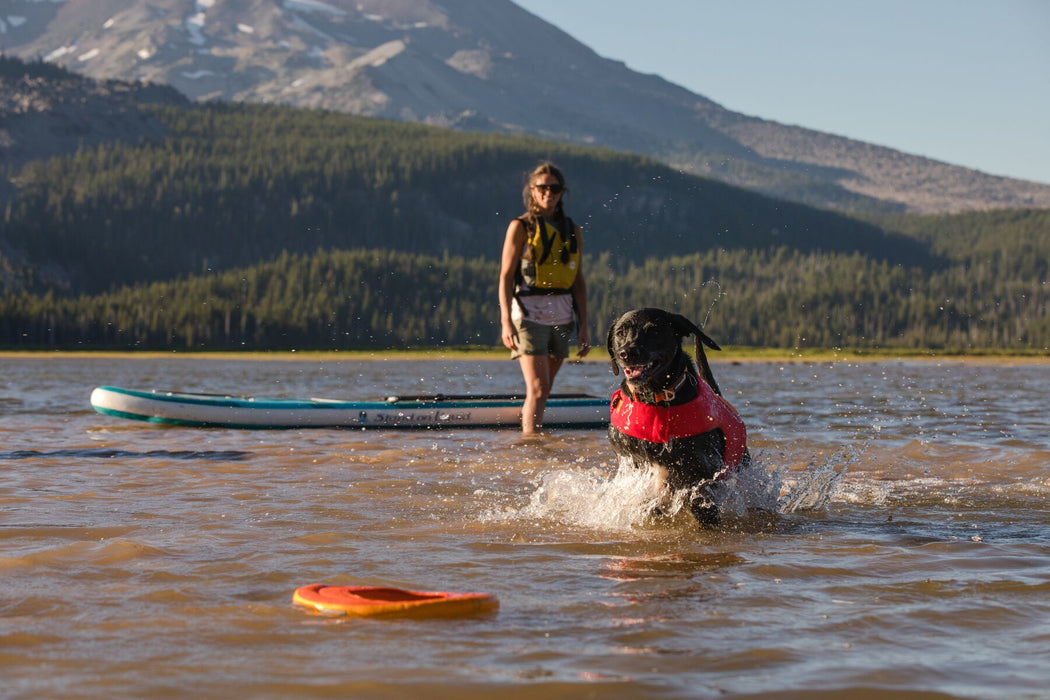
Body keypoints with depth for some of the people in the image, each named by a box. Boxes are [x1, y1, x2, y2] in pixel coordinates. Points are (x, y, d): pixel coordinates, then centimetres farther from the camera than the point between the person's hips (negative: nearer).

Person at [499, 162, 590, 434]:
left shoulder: (572, 231, 11)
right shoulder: (521, 227, -1)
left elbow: (579, 281, 13)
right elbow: (506, 276, -4)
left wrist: (584, 325, 9)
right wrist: (506, 322, -13)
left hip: (561, 317, 5)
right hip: (528, 314, -5)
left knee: (543, 389, 10)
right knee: (537, 389, -13)